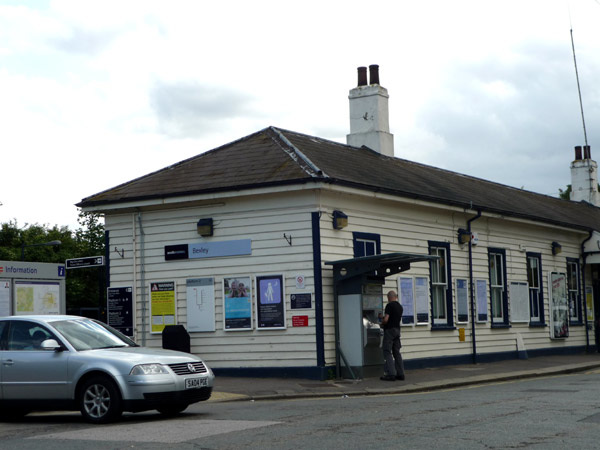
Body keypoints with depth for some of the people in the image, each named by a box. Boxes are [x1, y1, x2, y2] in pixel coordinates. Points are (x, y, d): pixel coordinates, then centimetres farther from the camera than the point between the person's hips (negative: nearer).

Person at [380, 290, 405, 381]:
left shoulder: (389, 305, -13)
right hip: (397, 329, 8)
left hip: (389, 330, -8)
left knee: (387, 352, -5)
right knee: (396, 352, 11)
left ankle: (391, 374, -11)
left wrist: (382, 323, 2)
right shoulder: (400, 307, 12)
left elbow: (386, 319, -19)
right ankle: (400, 374, 11)